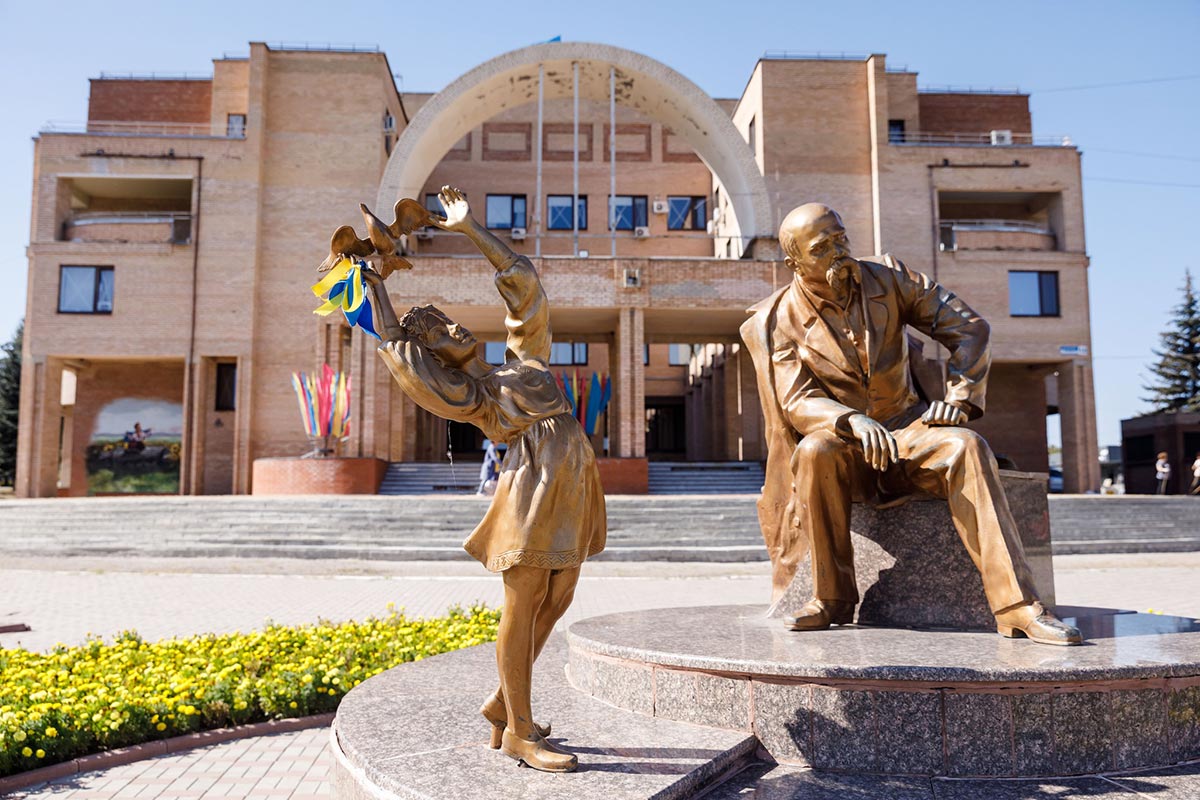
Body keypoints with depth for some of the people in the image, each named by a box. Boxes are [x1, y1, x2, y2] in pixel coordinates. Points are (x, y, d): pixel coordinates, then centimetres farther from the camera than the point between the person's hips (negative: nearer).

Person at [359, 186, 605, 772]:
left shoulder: (523, 360, 22)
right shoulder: (463, 392, 6)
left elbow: (524, 283, 25)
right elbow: (396, 348, 0)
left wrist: (471, 229, 26)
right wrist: (374, 283, 10)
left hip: (574, 487, 7)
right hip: (534, 483, -7)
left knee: (555, 603, 11)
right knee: (524, 604, -2)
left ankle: (501, 704, 27)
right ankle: (520, 732, 10)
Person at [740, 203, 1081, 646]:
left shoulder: (887, 278, 2)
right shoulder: (779, 322, -4)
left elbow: (969, 328, 3)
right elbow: (797, 403, -13)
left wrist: (959, 397, -12)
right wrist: (852, 422, -33)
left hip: (905, 430, 2)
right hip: (840, 442, -1)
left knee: (966, 448, -30)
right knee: (815, 451, -36)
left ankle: (1017, 607, -33)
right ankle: (831, 597, -22)